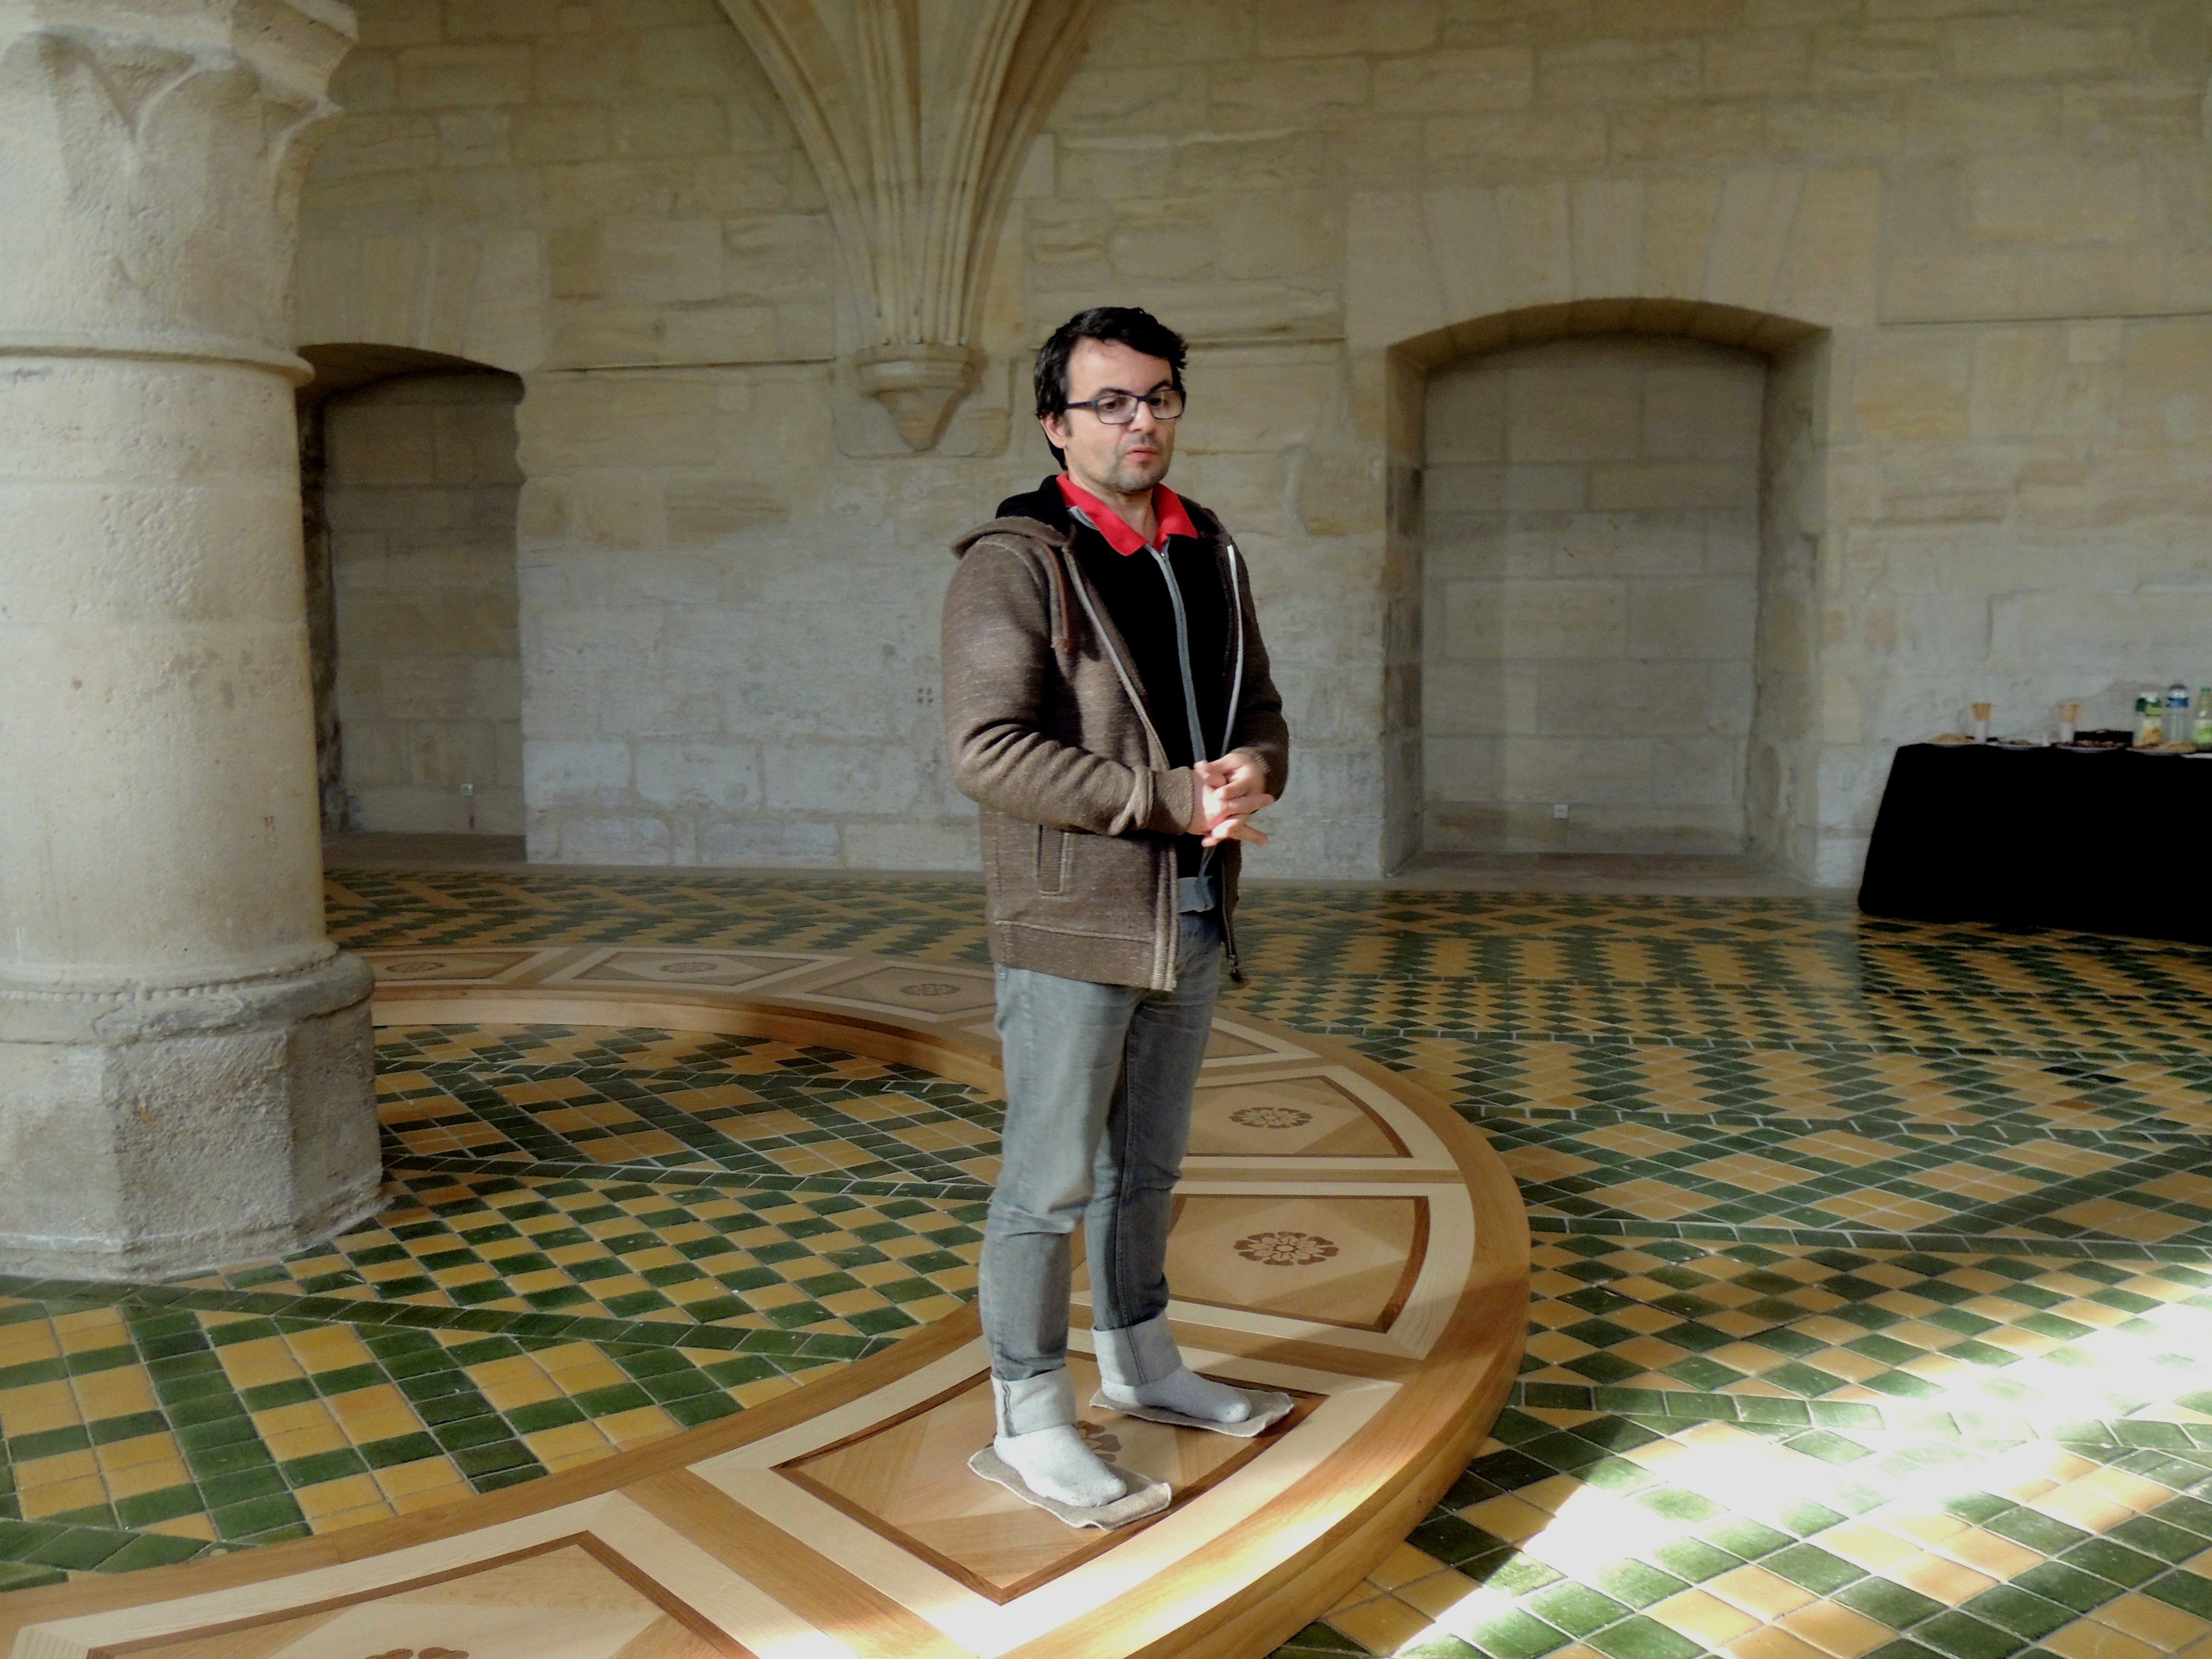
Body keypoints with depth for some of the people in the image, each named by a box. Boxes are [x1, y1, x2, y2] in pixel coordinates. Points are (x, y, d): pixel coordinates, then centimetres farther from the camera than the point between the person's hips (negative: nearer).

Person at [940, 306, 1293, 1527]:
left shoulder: (1210, 558, 12)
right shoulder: (1017, 561, -12)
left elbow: (1260, 707, 16)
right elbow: (988, 752, -21)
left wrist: (1255, 768, -10)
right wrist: (1171, 800, -23)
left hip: (1191, 921, 7)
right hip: (1071, 926, -7)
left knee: (1146, 1163, 20)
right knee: (1050, 1180, 1)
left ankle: (1139, 1365, 38)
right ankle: (1028, 1424, 15)